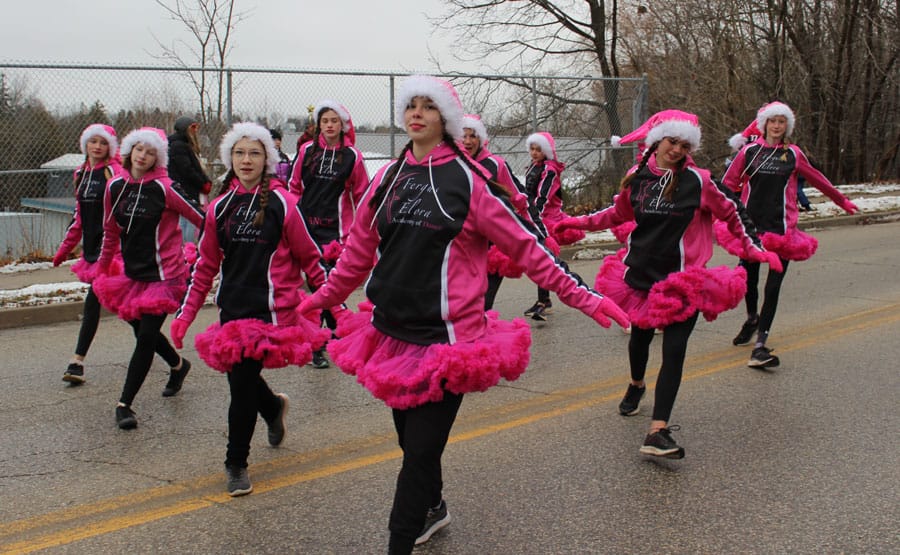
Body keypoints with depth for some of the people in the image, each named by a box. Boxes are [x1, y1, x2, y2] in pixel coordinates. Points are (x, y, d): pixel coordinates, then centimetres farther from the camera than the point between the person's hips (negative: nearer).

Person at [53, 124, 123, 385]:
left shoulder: (114, 172, -8)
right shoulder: (81, 174, 15)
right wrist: (65, 248, 24)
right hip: (91, 246, 7)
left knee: (93, 300, -11)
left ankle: (77, 361, -6)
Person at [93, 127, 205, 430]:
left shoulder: (164, 188, -14)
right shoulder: (115, 186, 2)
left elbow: (203, 220, -9)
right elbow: (110, 231, 16)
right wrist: (102, 267, 20)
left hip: (163, 273, -6)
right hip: (132, 273, 6)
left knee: (146, 336, -9)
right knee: (142, 331, 15)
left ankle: (125, 404, 0)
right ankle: (178, 365, 45)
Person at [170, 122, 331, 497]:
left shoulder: (282, 203, -5)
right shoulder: (221, 208, 8)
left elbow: (309, 257, 2)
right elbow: (206, 265, 13)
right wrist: (185, 314, 11)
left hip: (269, 308, -5)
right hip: (232, 308, 5)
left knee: (243, 381, -8)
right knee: (239, 377, 8)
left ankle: (236, 463, 10)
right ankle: (273, 407, 43)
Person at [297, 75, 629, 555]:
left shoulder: (468, 179, -6)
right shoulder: (389, 179, 9)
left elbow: (526, 246, -5)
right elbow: (359, 249, 21)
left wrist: (586, 297, -8)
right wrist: (324, 296, 28)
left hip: (444, 339, -5)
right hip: (391, 333, 5)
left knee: (421, 448, -4)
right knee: (410, 436, 17)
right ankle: (432, 508, 43)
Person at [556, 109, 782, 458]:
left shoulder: (697, 180, -8)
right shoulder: (637, 177, 1)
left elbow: (732, 214, 5)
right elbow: (619, 213, 19)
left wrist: (754, 249, 5)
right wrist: (580, 222, 14)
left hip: (681, 279, -3)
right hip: (641, 272, 4)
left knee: (674, 350, -12)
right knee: (640, 336, 21)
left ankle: (657, 432, -13)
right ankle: (636, 384, 54)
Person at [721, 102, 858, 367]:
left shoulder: (793, 154, 6)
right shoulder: (750, 151, 3)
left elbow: (817, 179, 18)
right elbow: (728, 183, 5)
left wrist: (841, 200, 29)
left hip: (781, 228, 0)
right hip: (751, 225, 0)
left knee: (773, 287, -7)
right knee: (748, 279, 10)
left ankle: (759, 346, -8)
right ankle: (752, 318, 43)